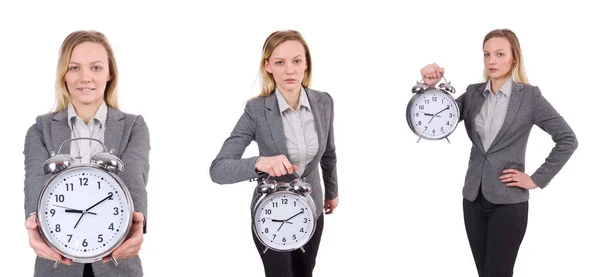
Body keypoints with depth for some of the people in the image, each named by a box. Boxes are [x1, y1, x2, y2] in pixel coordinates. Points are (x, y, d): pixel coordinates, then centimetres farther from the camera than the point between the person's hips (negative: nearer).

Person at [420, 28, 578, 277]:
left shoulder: (529, 95, -6)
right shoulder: (473, 93, 6)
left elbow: (567, 139, -4)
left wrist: (537, 179, -7)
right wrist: (430, 87, -16)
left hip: (508, 202, -4)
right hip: (473, 198, 5)